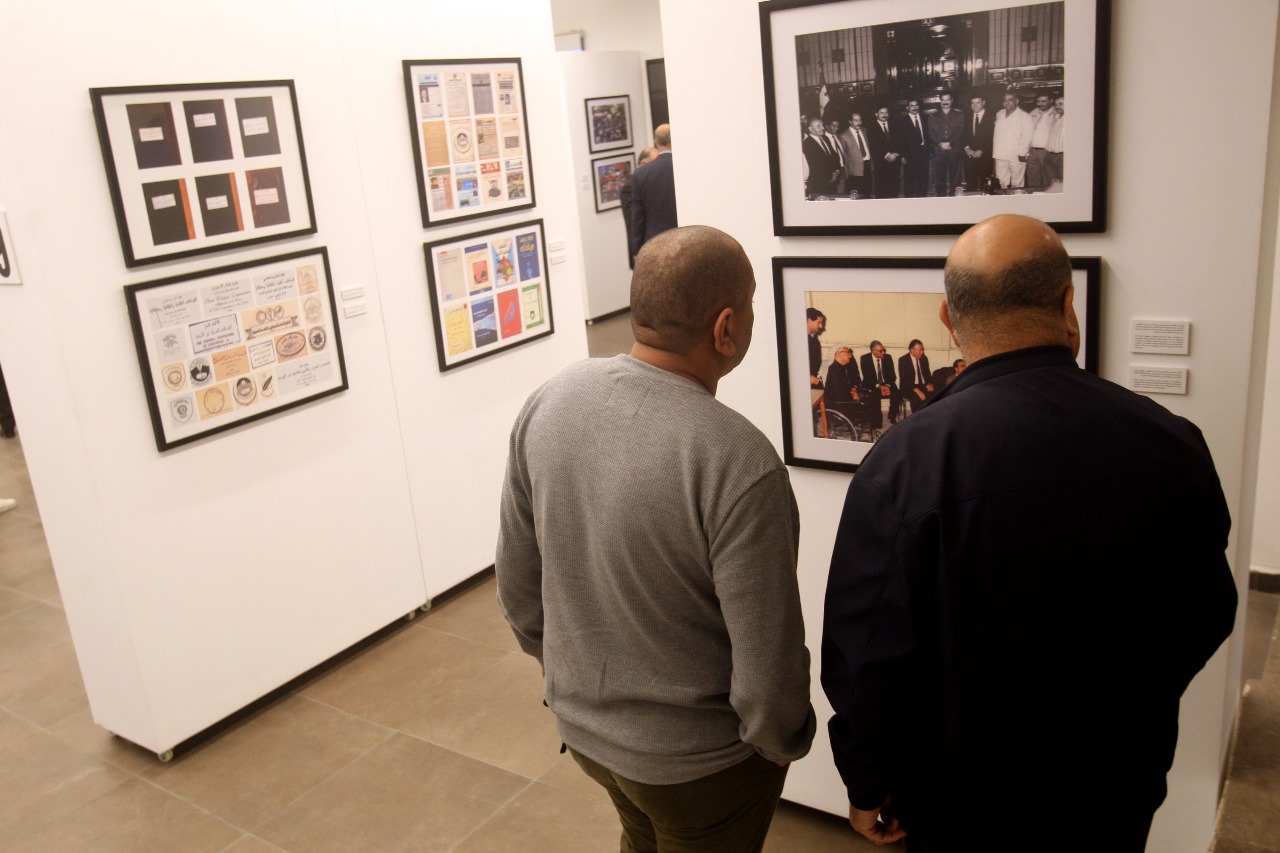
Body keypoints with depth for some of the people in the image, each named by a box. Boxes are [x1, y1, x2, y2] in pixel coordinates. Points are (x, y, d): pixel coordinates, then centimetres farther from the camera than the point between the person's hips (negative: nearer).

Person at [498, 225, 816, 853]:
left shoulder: (548, 402, -14)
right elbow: (767, 665, -24)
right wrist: (784, 742, -3)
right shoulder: (740, 462, -32)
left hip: (579, 721, 5)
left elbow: (517, 578, -2)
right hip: (697, 760, -5)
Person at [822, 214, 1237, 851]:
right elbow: (1206, 621, 1)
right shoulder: (1174, 446, -13)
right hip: (1119, 798, 3)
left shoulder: (903, 464, -25)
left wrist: (868, 783, -3)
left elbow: (866, 655, -20)